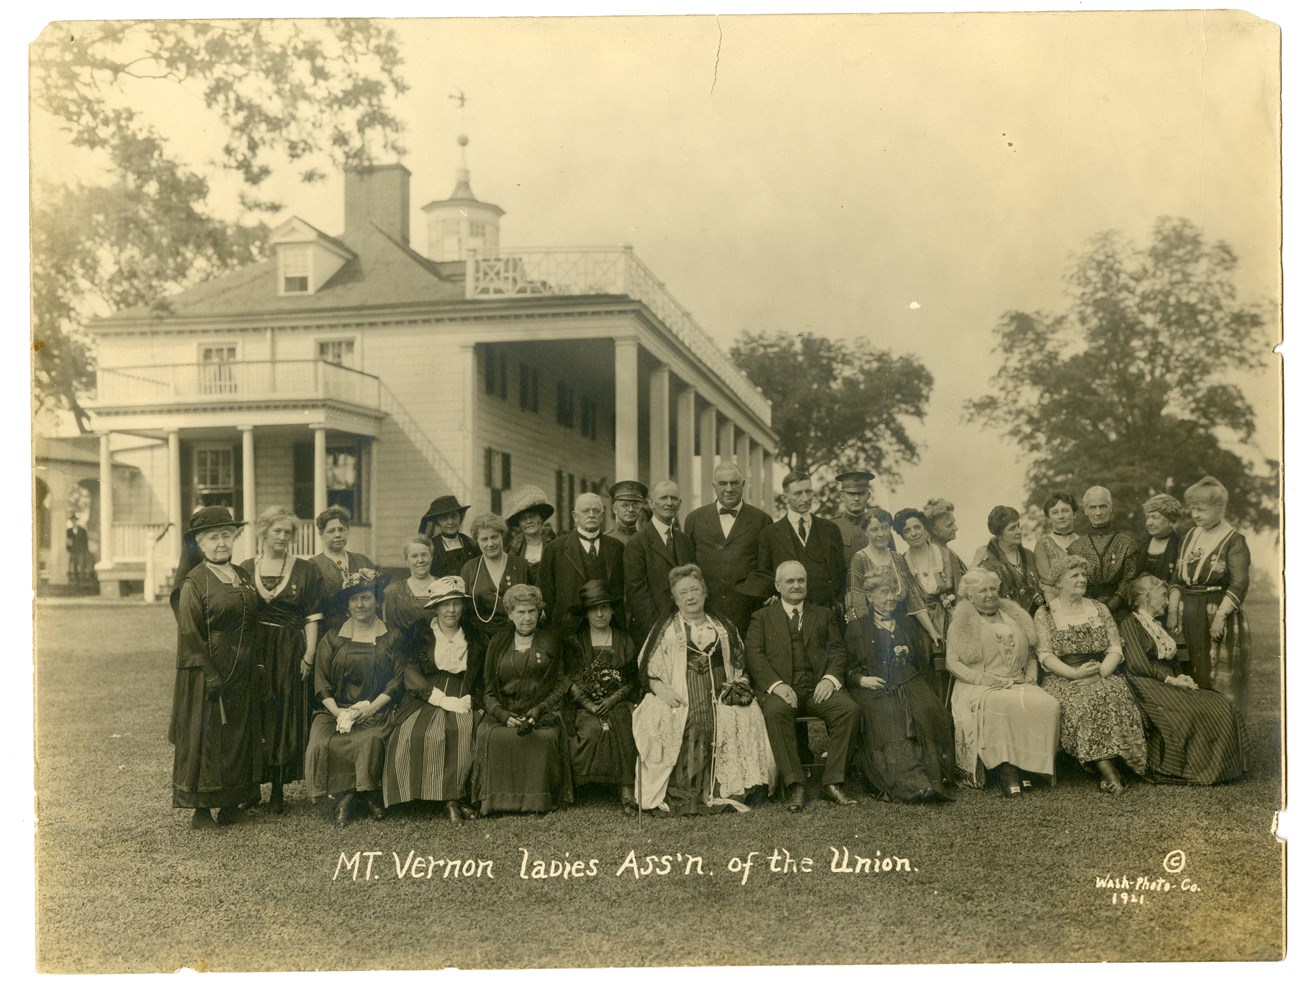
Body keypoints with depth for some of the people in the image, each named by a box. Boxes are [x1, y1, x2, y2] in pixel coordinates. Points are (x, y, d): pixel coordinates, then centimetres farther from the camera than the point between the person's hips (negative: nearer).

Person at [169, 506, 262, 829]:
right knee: (204, 737, 0)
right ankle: (201, 808, 9)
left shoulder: (243, 578, 11)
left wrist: (252, 666, 9)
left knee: (239, 735, 10)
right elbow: (190, 634, -13)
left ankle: (231, 803, 21)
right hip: (207, 674, -6)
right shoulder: (194, 582, -9)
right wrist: (211, 676, -18)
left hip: (242, 675, 7)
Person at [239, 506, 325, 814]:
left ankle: (278, 788, 10)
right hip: (254, 652, 1)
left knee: (286, 717, 1)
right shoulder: (246, 569, 7)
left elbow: (313, 617, 0)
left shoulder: (306, 571, 3)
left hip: (290, 653, -1)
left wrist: (309, 656, -9)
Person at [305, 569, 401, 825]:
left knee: (369, 740, -33)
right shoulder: (332, 638, 14)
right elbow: (321, 682, 6)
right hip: (336, 710, 2)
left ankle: (370, 794, -11)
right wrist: (338, 713, -11)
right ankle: (343, 795, -11)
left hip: (376, 711, -2)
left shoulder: (391, 639, 9)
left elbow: (396, 681, 2)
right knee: (322, 743, -28)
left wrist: (370, 707, -13)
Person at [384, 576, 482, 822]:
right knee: (414, 733, -32)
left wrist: (469, 702, -2)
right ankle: (451, 799, -26)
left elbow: (478, 683, 20)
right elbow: (411, 673, -3)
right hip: (423, 702, -1)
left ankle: (453, 798, -22)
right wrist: (442, 699, -13)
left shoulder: (472, 642, 17)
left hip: (460, 704, 1)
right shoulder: (418, 632, 9)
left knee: (461, 731, -32)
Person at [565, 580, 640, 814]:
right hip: (585, 704, 0)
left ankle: (626, 791, -32)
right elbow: (572, 680, 3)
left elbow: (632, 680, 8)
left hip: (617, 702, 0)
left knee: (623, 729, -30)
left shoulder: (624, 641, 15)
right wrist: (589, 704, -13)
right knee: (593, 729, -32)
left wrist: (611, 700, -9)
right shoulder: (576, 642, 12)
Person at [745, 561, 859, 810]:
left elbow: (838, 650, 13)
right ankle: (795, 786, -29)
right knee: (775, 711, -35)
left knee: (848, 708, -28)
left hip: (818, 687, 2)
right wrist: (776, 684, -14)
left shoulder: (824, 615, 25)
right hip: (780, 687, -2)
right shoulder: (762, 617, 19)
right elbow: (754, 655, 4)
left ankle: (832, 782, -20)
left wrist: (830, 678, -9)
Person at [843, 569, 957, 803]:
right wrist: (861, 679, -10)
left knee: (928, 711, -29)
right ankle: (908, 784, -37)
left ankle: (934, 779, -29)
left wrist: (908, 652, 3)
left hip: (910, 685, 3)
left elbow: (923, 659, 24)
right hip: (874, 689, -2)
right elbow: (849, 667, 10)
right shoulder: (857, 628, 15)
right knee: (885, 719, -32)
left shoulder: (908, 623, 25)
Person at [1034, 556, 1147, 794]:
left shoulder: (1099, 609, 17)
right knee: (1081, 702, -33)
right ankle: (1107, 768, -33)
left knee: (1114, 698, -30)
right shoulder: (1045, 614, 7)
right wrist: (1075, 674, -17)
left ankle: (1109, 768, -28)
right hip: (1063, 678, -2)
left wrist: (1100, 673, -10)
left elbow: (1115, 649, 9)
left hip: (1101, 675, 2)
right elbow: (1045, 656, -2)